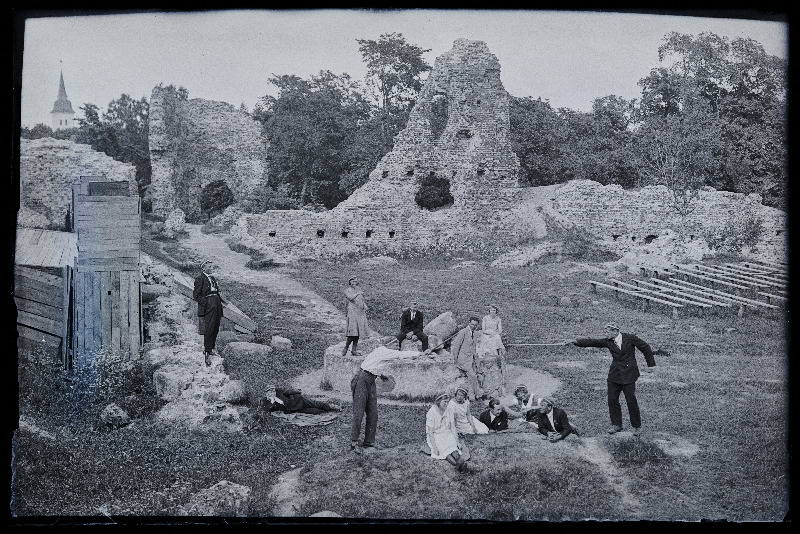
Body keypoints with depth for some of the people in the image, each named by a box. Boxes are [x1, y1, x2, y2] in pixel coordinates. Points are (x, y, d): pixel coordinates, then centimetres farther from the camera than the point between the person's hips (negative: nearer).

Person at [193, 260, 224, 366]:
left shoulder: (212, 278, 19)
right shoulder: (200, 278, -6)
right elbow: (196, 295, -9)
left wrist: (220, 300, 10)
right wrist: (206, 303, -16)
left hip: (216, 305, 8)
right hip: (208, 307, -8)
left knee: (215, 328, 11)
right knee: (209, 328, -10)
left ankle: (212, 348, 23)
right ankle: (207, 352, -6)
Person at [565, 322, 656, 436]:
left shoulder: (630, 338, -7)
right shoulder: (607, 342, 2)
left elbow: (646, 348, 1)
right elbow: (591, 342, -5)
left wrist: (651, 365, 2)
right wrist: (575, 341, -16)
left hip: (628, 375, -4)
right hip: (615, 374, 4)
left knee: (631, 401, -3)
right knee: (612, 399, 3)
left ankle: (637, 426, 13)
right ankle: (616, 424, 19)